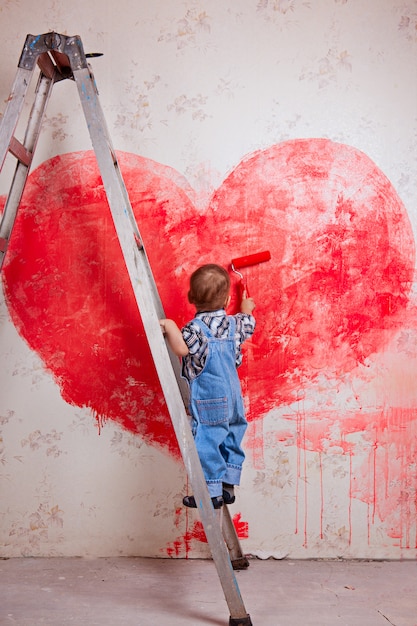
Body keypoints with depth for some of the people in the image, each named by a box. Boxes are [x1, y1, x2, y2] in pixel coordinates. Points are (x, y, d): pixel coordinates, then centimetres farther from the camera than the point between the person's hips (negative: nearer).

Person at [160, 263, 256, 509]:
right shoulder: (233, 323, 3)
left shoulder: (197, 327, -19)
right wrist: (247, 309, 47)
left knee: (206, 442, 1)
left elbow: (182, 348, -35)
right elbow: (248, 323, 27)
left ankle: (213, 493, 6)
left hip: (209, 402, -7)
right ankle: (228, 486, 26)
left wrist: (170, 326, -27)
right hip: (233, 396, 8)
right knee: (231, 439, 18)